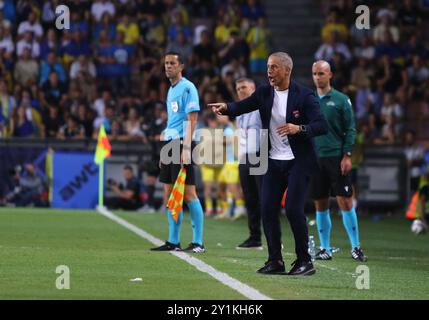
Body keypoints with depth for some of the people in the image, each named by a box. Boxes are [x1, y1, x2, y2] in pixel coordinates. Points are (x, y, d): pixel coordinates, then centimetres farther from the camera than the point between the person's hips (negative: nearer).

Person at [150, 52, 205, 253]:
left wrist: (186, 148, -20)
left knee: (188, 194, -10)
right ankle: (173, 242, 12)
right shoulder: (171, 90, 19)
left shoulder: (187, 88, -8)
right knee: (169, 195, 8)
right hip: (169, 144, 9)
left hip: (181, 144, -9)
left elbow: (192, 119, -14)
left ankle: (198, 242, -8)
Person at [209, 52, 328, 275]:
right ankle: (275, 261, 8)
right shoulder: (264, 93, 5)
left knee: (293, 209, -12)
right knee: (267, 209, -1)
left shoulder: (304, 95, -10)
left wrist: (299, 128, -33)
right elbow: (241, 107, -3)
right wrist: (226, 108, -25)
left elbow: (322, 125, -17)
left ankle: (304, 261, 1)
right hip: (273, 162, 5)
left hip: (299, 161, -5)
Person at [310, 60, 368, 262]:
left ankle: (355, 247, -1)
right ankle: (325, 249, 11)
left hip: (337, 157, -4)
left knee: (345, 202, -7)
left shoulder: (341, 100, 1)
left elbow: (350, 129, -2)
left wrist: (347, 155, -9)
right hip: (315, 159, 4)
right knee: (320, 205, 5)